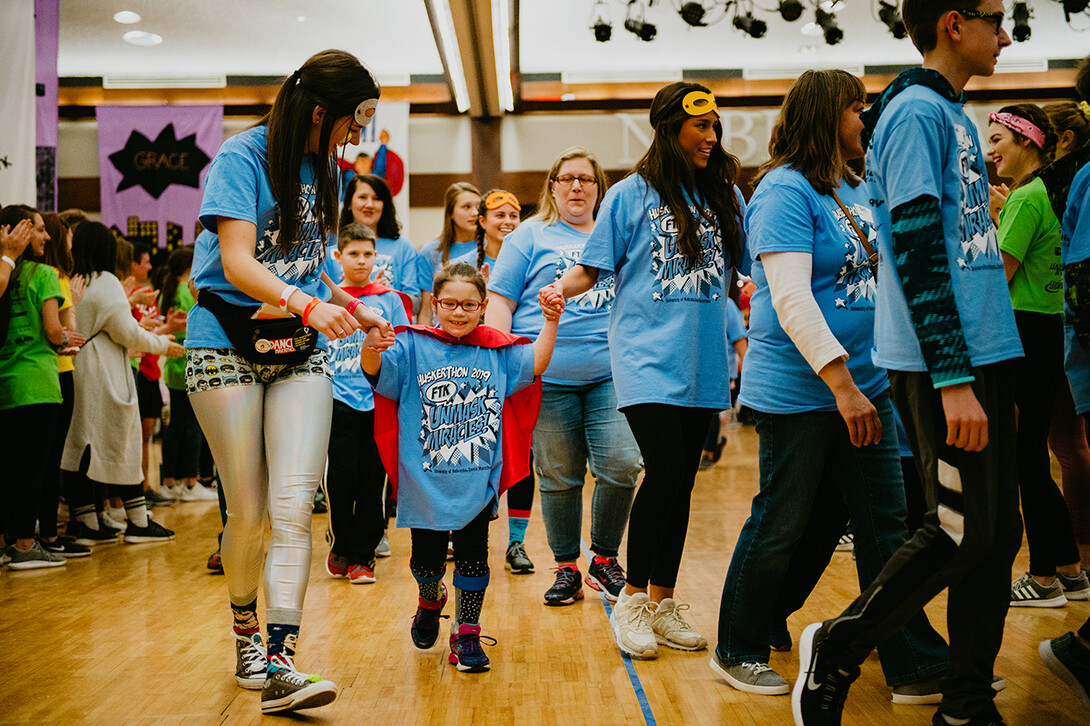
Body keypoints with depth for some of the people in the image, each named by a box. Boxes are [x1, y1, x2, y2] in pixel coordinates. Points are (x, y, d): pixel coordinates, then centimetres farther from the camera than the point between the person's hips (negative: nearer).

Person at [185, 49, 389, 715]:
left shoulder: (324, 169, 11)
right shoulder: (242, 156, -10)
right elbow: (238, 263, -21)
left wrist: (351, 309, 10)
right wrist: (304, 302, -36)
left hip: (301, 353, 5)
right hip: (228, 348, -5)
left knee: (295, 509, -9)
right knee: (249, 513, 2)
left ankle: (279, 664, -10)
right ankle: (246, 631, 28)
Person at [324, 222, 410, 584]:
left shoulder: (389, 299, 8)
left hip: (379, 400, 1)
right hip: (338, 398, -1)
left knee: (372, 480, 3)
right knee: (342, 476, -6)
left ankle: (362, 555, 16)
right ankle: (340, 547, 18)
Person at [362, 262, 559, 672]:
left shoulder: (496, 352, 4)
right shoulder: (413, 348, -4)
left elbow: (535, 363, -2)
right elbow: (376, 370, -18)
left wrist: (550, 323, -14)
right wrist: (371, 347, -40)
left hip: (477, 483, 1)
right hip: (424, 482, -1)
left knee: (473, 558, 5)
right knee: (427, 559, 12)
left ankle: (466, 634, 21)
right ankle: (430, 600, 46)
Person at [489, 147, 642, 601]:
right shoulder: (530, 236, 9)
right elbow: (499, 302, 4)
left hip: (610, 373, 2)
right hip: (548, 376, -2)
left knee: (622, 465, -10)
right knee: (559, 476, 4)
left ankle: (605, 560, 11)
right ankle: (566, 568, 19)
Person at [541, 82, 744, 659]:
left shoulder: (725, 195, 12)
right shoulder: (631, 194, 1)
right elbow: (593, 267, 3)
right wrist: (562, 287, -16)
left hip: (703, 360, 5)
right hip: (646, 354, -4)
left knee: (681, 480, 7)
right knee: (665, 467, -17)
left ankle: (662, 604, 19)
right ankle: (631, 600, 0)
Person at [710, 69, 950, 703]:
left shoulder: (858, 189, 12)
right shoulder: (786, 191, -13)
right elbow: (791, 298, -21)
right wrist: (842, 384, -25)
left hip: (864, 386, 8)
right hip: (799, 391, -8)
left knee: (886, 525, 9)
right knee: (784, 524, 4)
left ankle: (917, 665, 21)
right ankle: (738, 653, 22)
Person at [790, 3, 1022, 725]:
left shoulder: (955, 115, 18)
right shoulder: (917, 111, -10)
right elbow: (917, 251, -18)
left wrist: (981, 370, 19)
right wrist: (953, 380, -22)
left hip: (985, 352, 9)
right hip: (944, 362, -9)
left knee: (998, 531, 9)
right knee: (964, 530, -7)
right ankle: (837, 649, 10)